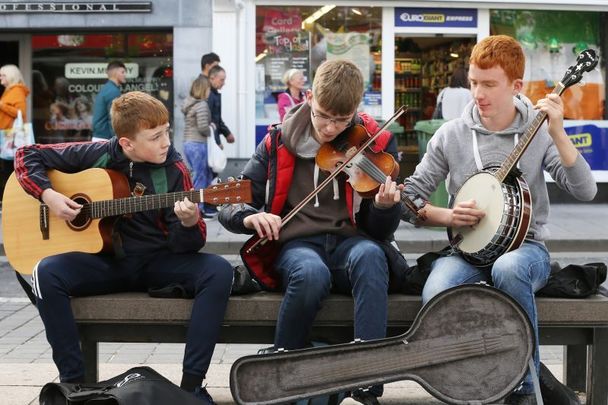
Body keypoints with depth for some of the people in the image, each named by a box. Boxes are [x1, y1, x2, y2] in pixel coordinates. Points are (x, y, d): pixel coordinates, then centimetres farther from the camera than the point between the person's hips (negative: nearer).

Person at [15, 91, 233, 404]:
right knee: (46, 273, -29)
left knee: (218, 272, -28)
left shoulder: (173, 170, -6)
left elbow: (186, 245, -10)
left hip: (157, 262, 0)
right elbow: (28, 155, 6)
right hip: (105, 261, 0)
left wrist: (189, 223, -34)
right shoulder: (97, 155, -4)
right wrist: (48, 195, -11)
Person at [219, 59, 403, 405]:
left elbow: (380, 231, 3)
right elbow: (229, 207, 7)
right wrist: (250, 217, -17)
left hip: (350, 243, 1)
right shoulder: (279, 142, 1)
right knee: (312, 273, -38)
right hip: (296, 244, 0)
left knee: (370, 256, -37)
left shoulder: (376, 143, 1)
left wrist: (385, 207, -21)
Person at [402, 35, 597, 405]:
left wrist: (557, 133, -20)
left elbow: (586, 192, -11)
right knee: (436, 296, -34)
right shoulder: (451, 134, 4)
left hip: (525, 246, -1)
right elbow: (409, 198, 6)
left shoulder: (539, 132, 0)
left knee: (509, 268, -39)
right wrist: (448, 216, -12)